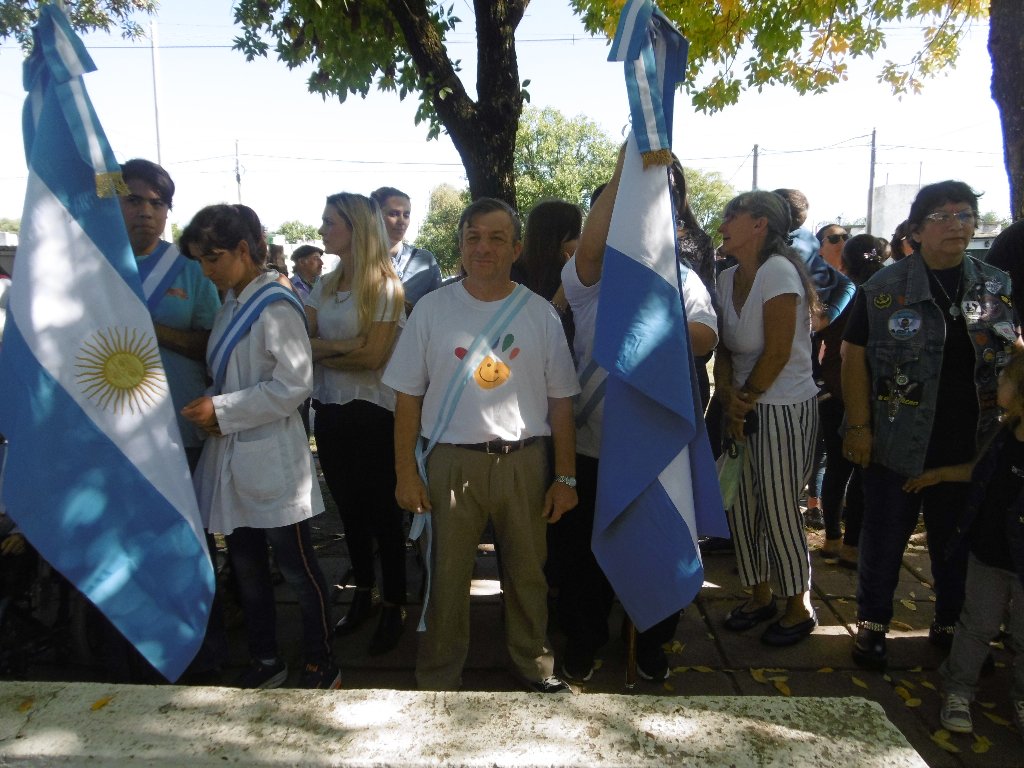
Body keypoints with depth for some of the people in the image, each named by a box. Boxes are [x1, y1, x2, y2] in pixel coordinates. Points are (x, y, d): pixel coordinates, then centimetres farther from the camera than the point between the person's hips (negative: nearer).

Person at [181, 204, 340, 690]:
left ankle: (322, 668, 22)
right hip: (232, 456, 9)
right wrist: (210, 408, -1)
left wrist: (223, 410, -17)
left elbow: (294, 385, -20)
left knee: (298, 569, 5)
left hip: (271, 460, -9)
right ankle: (265, 662, 35)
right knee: (246, 569, 18)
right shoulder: (230, 306, 11)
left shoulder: (275, 307, -14)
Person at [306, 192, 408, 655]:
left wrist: (320, 348, -8)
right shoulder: (325, 286, 10)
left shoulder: (385, 286, -9)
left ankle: (394, 607, 20)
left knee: (382, 512, 4)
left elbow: (373, 355, -17)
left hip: (372, 413, -6)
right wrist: (345, 348, -16)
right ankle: (363, 595, 34)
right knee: (349, 510, 17)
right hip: (330, 412, 6)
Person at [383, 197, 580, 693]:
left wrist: (566, 477, 2)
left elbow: (561, 401, 4)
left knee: (527, 572, 11)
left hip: (524, 461, 1)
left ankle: (535, 665, 35)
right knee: (447, 575, 9)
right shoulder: (433, 308, 0)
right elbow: (408, 396, 1)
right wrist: (406, 473, -3)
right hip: (452, 461, 0)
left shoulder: (540, 313, 2)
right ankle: (439, 678, 30)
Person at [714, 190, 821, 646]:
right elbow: (724, 348, 7)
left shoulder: (778, 272, -16)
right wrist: (728, 397, -8)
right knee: (742, 506, 11)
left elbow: (777, 353, -18)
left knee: (778, 511, 1)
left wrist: (745, 400, -10)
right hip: (744, 407, 7)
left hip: (784, 408, -7)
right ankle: (760, 596, 31)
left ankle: (799, 608, 23)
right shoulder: (727, 279, 7)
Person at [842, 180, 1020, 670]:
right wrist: (858, 426, -10)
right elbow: (855, 356, -6)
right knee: (885, 536, 8)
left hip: (970, 445, 3)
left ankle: (950, 624, 35)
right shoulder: (883, 289, -5)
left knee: (958, 539, 16)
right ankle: (872, 624, 25)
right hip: (898, 441, -3)